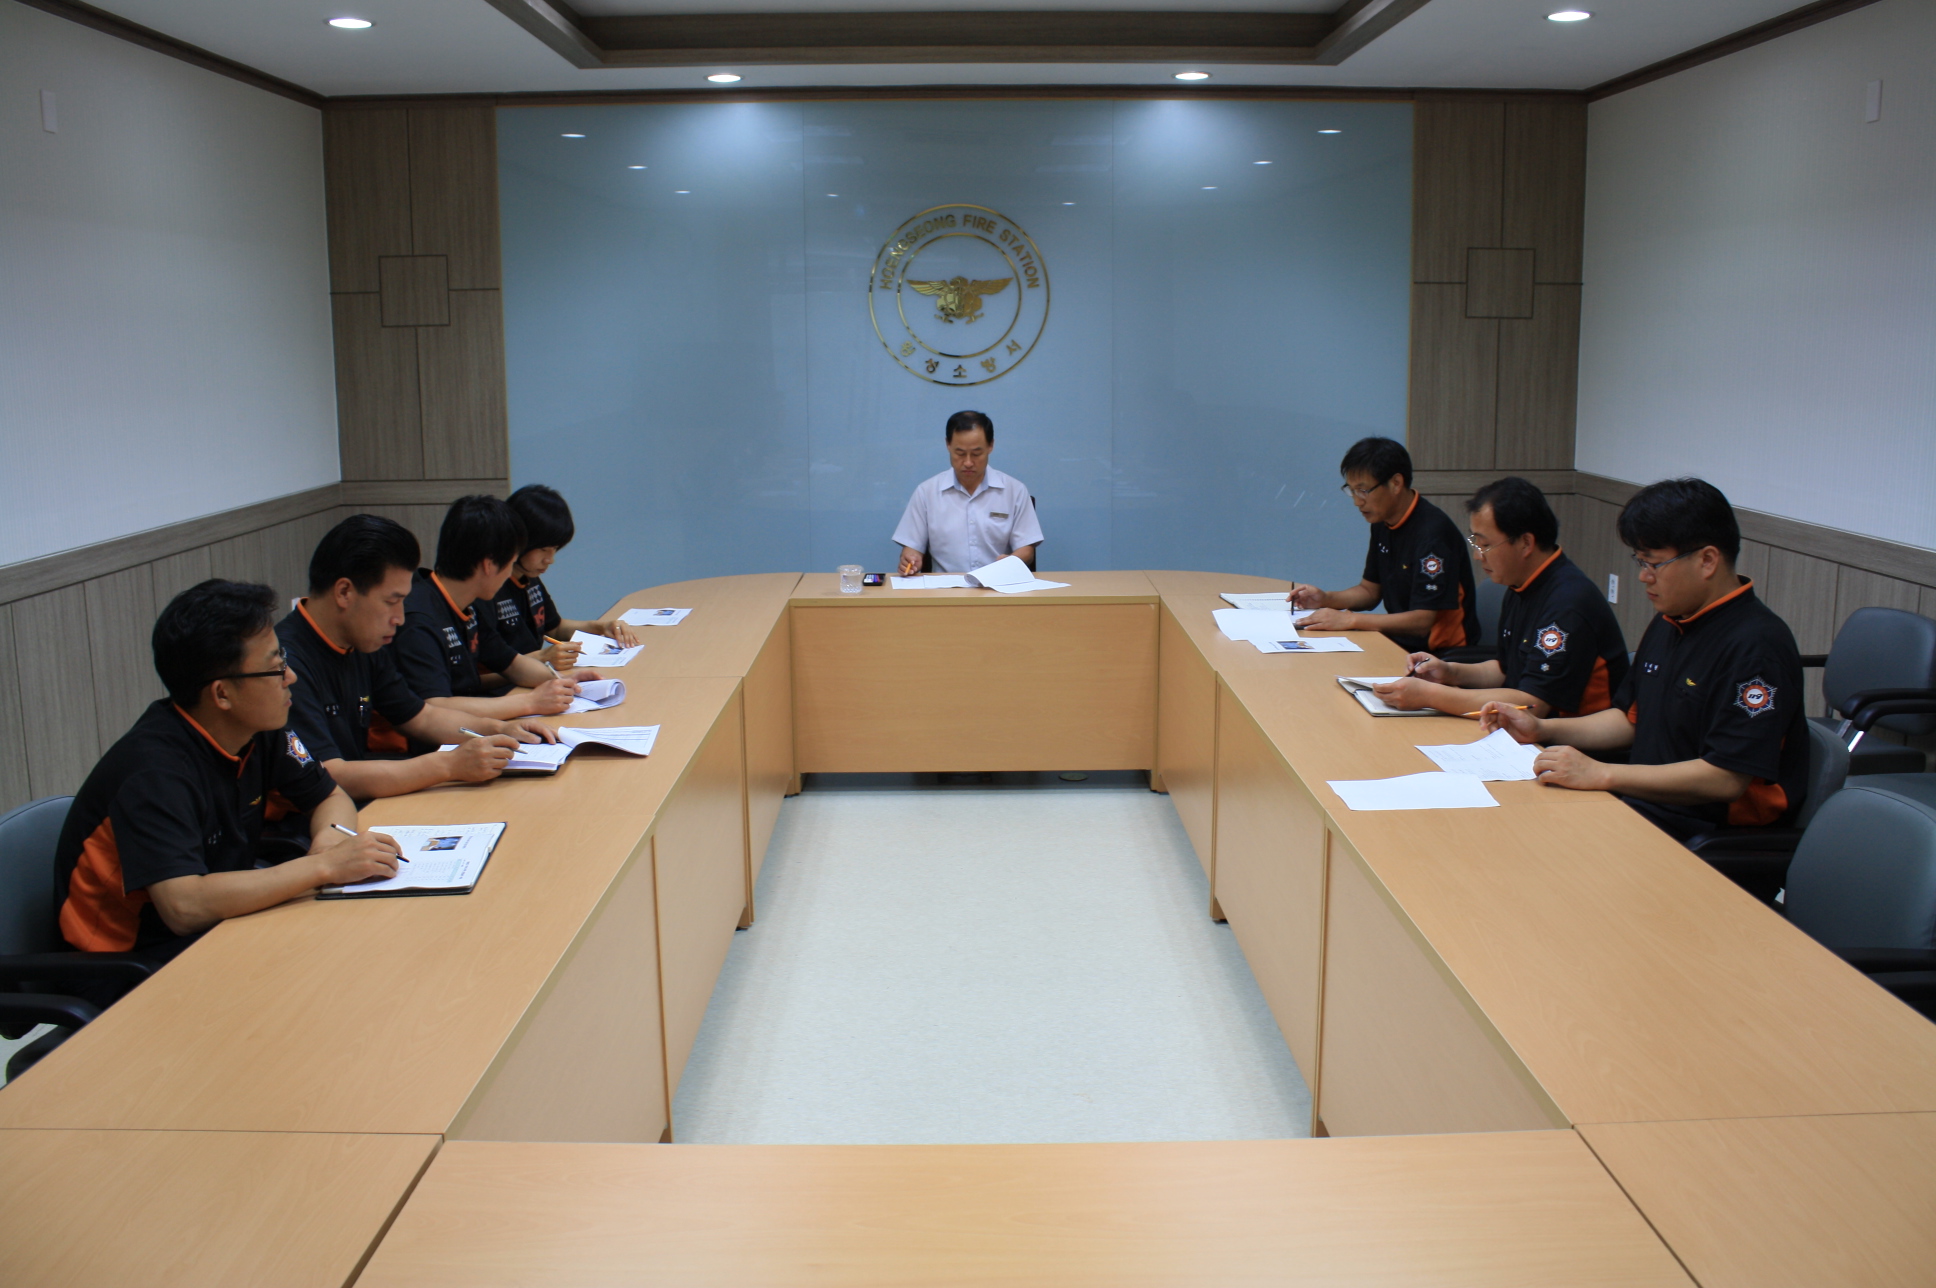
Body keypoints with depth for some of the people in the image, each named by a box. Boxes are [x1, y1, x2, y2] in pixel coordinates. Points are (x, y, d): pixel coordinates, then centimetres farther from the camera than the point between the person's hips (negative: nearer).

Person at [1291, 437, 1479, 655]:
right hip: (1400, 640, 8)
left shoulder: (1432, 531, -21)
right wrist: (1325, 599, -2)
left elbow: (1422, 621, -24)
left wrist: (1348, 619, -26)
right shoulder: (1382, 523, 6)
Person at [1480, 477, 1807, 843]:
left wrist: (1601, 775, -25)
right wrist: (1542, 729, 11)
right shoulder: (1667, 625, 13)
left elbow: (1727, 778, -24)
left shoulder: (1756, 645, -17)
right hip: (1643, 803, 9)